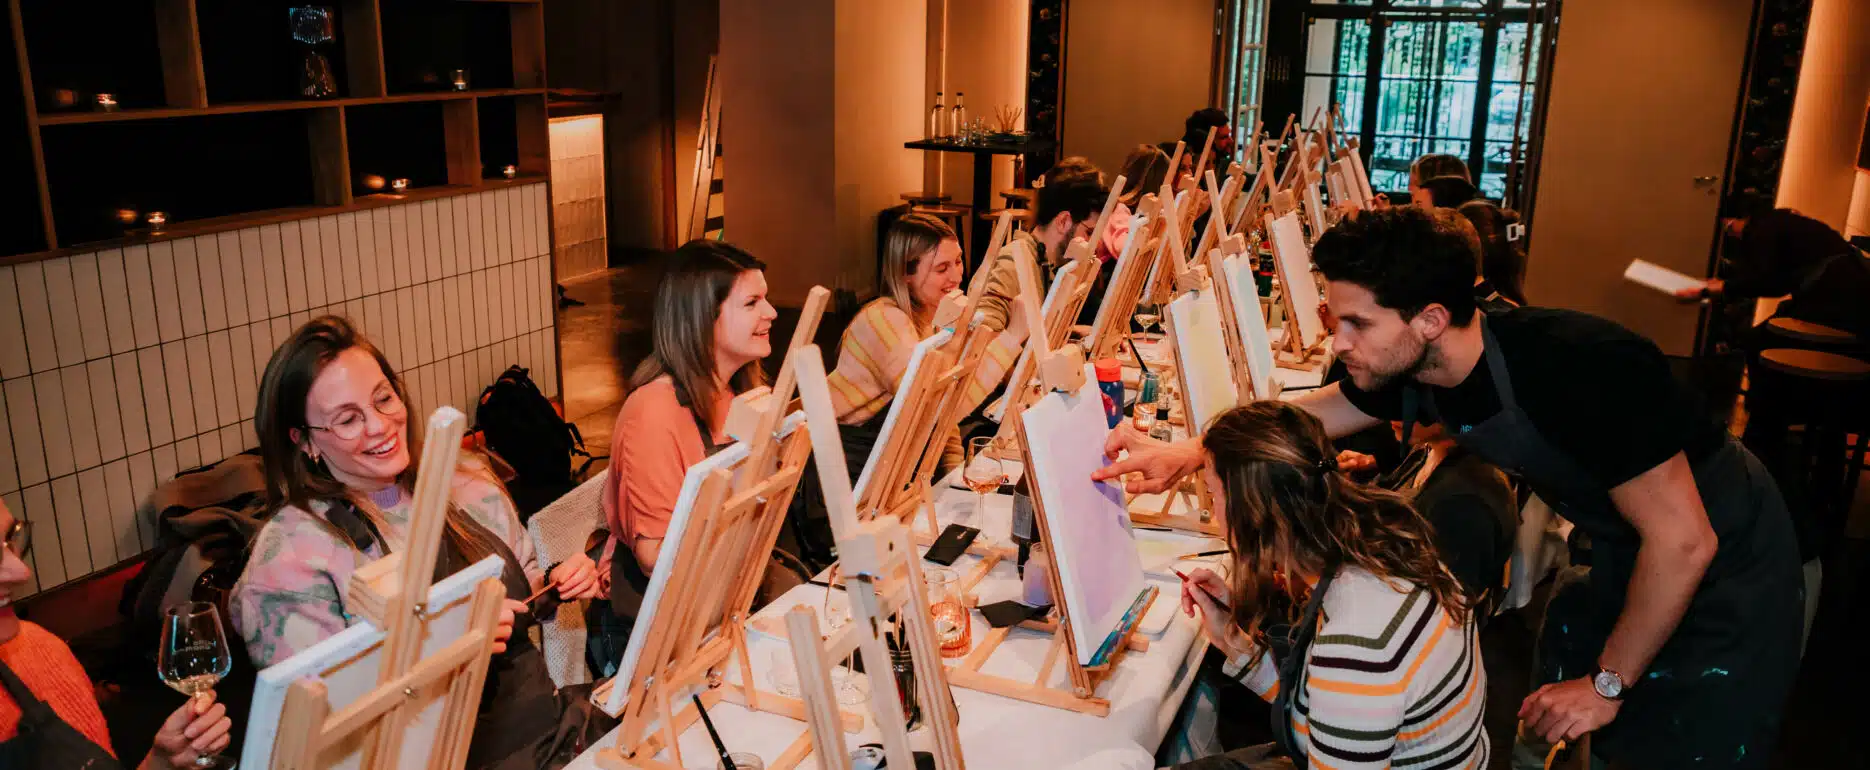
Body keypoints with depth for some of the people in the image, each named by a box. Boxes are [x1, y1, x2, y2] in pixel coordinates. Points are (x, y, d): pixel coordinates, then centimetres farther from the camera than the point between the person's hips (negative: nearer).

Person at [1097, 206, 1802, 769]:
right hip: (1627, 551, 6)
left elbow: (1683, 541, -30)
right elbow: (1308, 416, 3)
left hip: (1725, 560, -6)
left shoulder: (1582, 367, -37)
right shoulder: (1413, 371, -16)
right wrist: (1189, 454, -9)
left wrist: (1607, 683, -20)